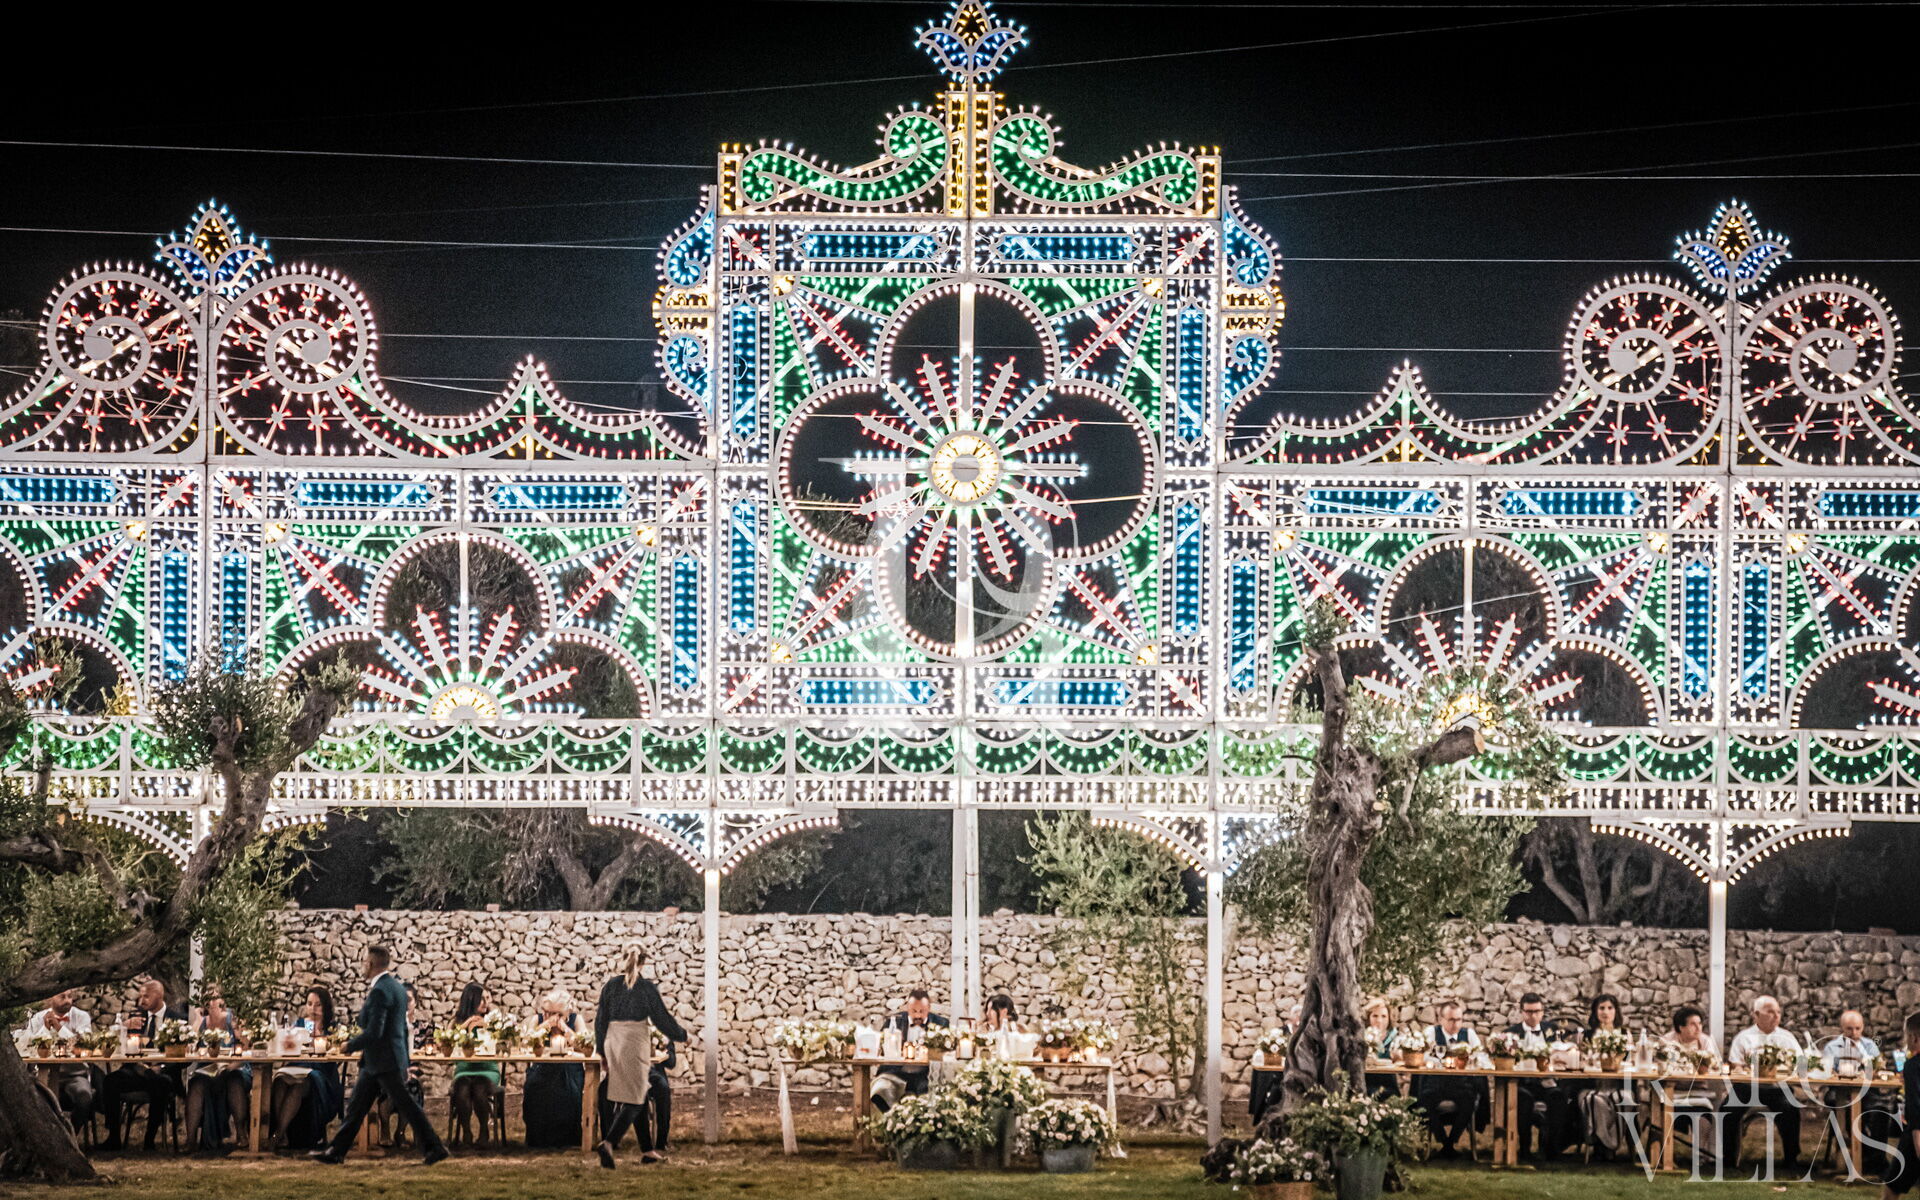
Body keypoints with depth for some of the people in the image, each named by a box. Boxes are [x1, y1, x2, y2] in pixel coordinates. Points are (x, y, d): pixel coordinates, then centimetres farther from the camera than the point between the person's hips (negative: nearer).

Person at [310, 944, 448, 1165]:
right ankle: (337, 1151, 16)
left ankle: (434, 1147, 1)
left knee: (405, 1105, -4)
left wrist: (350, 1046, -10)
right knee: (356, 1105, 12)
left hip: (384, 1062, -10)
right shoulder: (396, 987, 11)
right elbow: (402, 1027, 18)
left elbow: (373, 1033, -24)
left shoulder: (380, 991, -20)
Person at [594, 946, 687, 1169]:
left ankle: (647, 1150, 18)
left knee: (637, 1098, 15)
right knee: (633, 1101, -5)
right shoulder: (646, 987, -7)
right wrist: (680, 1034, 13)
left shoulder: (610, 986, 4)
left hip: (613, 1042, 5)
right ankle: (608, 1142, -25)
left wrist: (602, 1051, 18)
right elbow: (661, 1017, -4)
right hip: (636, 1043, -5)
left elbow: (600, 1019, 8)